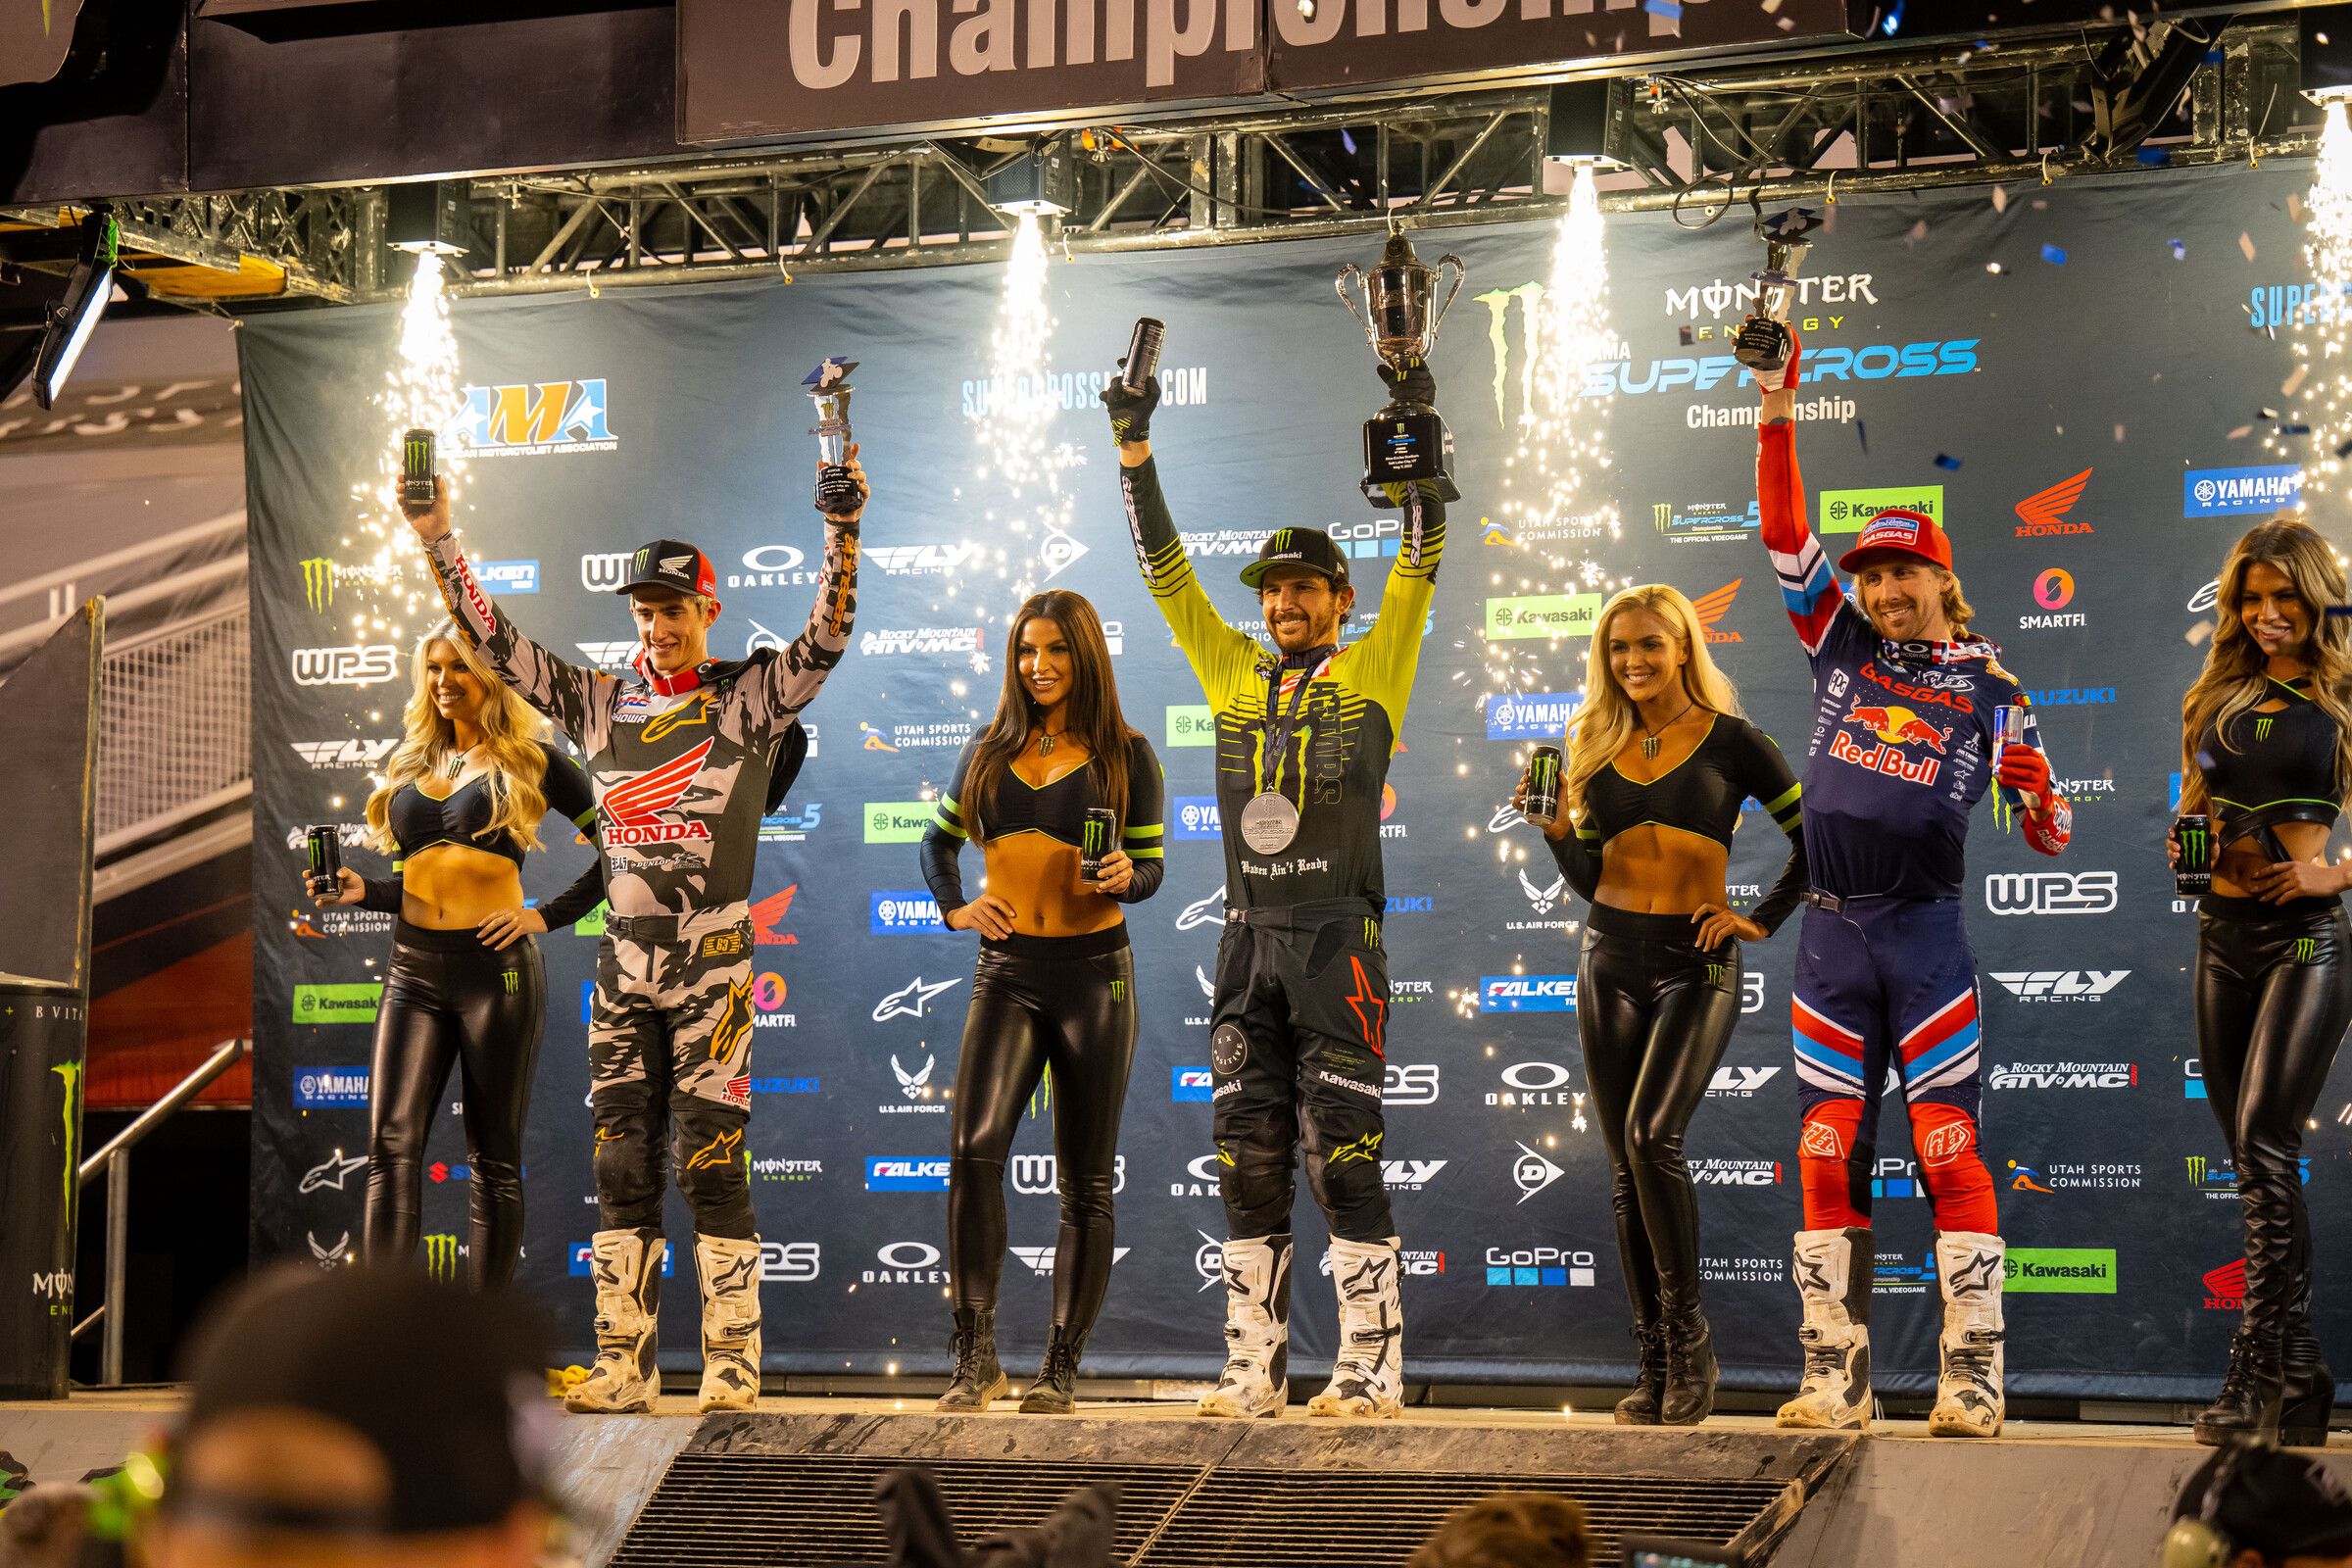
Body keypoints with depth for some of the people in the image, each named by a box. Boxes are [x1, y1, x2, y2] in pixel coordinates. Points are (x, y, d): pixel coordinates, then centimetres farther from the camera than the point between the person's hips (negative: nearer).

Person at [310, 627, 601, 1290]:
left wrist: (548, 915, -4)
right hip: (413, 968, 4)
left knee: (493, 1161, 1)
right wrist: (361, 891, 3)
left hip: (496, 966, -4)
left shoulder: (529, 761, 3)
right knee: (391, 1143, -10)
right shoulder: (411, 762, 17)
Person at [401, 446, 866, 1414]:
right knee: (621, 1161, 4)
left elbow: (826, 638, -14)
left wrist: (843, 529, -27)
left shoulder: (750, 698, 0)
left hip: (713, 966, -5)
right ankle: (623, 1363, 8)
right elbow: (492, 641, 11)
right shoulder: (600, 704, 11)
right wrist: (438, 541, 3)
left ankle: (732, 1361, -1)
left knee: (709, 1160, -6)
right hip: (623, 964, 5)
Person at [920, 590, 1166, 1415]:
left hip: (1094, 975, -1)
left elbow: (1151, 866, 5)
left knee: (1085, 1183, 2)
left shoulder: (1125, 756, 2)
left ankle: (1061, 1371, 11)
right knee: (974, 1146, -19)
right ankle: (976, 1355, -14)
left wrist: (1125, 877, -18)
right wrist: (954, 908, 5)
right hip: (1007, 974, 2)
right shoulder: (991, 751, 11)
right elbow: (939, 841, 23)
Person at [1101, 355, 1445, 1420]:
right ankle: (1255, 1371, 10)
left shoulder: (1373, 671, 5)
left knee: (1343, 1152, -7)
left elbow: (1419, 556, -2)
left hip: (1339, 936, -5)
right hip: (1248, 937, 5)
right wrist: (1134, 444, 9)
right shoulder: (1232, 674, 15)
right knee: (1248, 1156, 5)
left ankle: (1370, 1372, -4)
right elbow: (1164, 569, 15)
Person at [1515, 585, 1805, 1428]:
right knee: (1627, 1167, 4)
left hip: (1696, 964, -5)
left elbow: (1814, 836, 2)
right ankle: (1655, 1367, 9)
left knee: (1651, 1137, -23)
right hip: (1610, 964, 5)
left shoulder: (1729, 741, -3)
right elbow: (1590, 880, 11)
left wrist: (1762, 919, -4)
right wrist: (1555, 825, -5)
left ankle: (1688, 1336, -9)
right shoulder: (1594, 747, 10)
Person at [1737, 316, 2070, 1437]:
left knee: (1949, 1146, -9)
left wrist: (2034, 792, -15)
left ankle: (1972, 1380, -8)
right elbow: (1786, 537, 4)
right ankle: (1834, 1380, 6)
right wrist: (1777, 417, -4)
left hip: (1927, 932, -3)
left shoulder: (1987, 690, 4)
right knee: (1827, 1153, 2)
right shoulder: (1840, 647, 10)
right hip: (1832, 932, 3)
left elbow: (2051, 838, 6)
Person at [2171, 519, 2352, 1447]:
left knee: (2262, 1144, -16)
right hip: (2224, 934, 6)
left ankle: (2259, 1374, -15)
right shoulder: (2218, 697, 13)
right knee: (2252, 1161, 6)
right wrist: (2190, 842, 3)